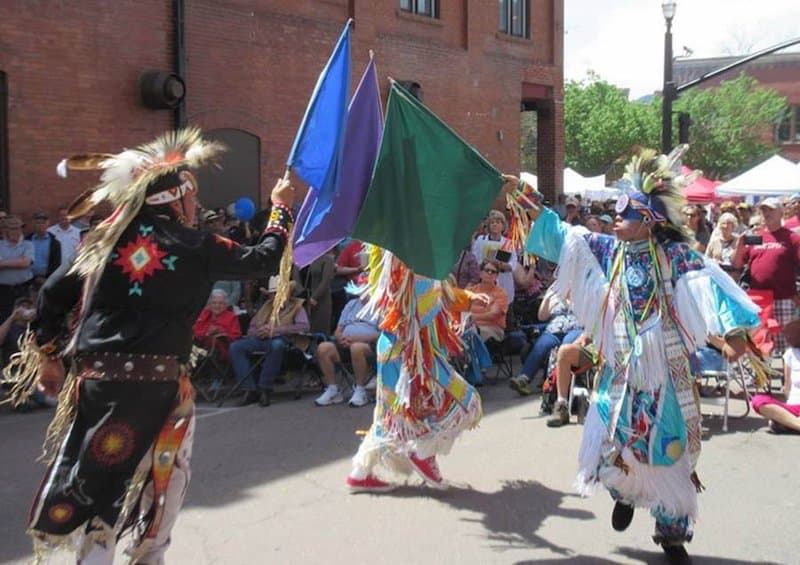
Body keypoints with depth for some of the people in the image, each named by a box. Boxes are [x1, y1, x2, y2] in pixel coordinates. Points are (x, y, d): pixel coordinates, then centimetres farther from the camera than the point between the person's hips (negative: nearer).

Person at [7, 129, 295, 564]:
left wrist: (47, 355, 18)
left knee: (91, 475, 13)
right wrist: (281, 209, 25)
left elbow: (53, 293, 7)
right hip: (158, 381, -2)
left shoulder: (107, 239, 9)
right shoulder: (196, 248, 0)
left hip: (97, 377, 3)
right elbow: (263, 259, 9)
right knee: (168, 470, 19)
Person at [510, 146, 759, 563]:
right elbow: (563, 238, 5)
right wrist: (528, 204, -3)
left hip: (664, 372, -3)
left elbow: (710, 284, -22)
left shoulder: (675, 256, -9)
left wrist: (733, 330, -37)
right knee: (612, 440, 5)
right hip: (620, 369, 3)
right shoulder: (608, 251, 3)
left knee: (667, 448, 5)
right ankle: (626, 493, 39)